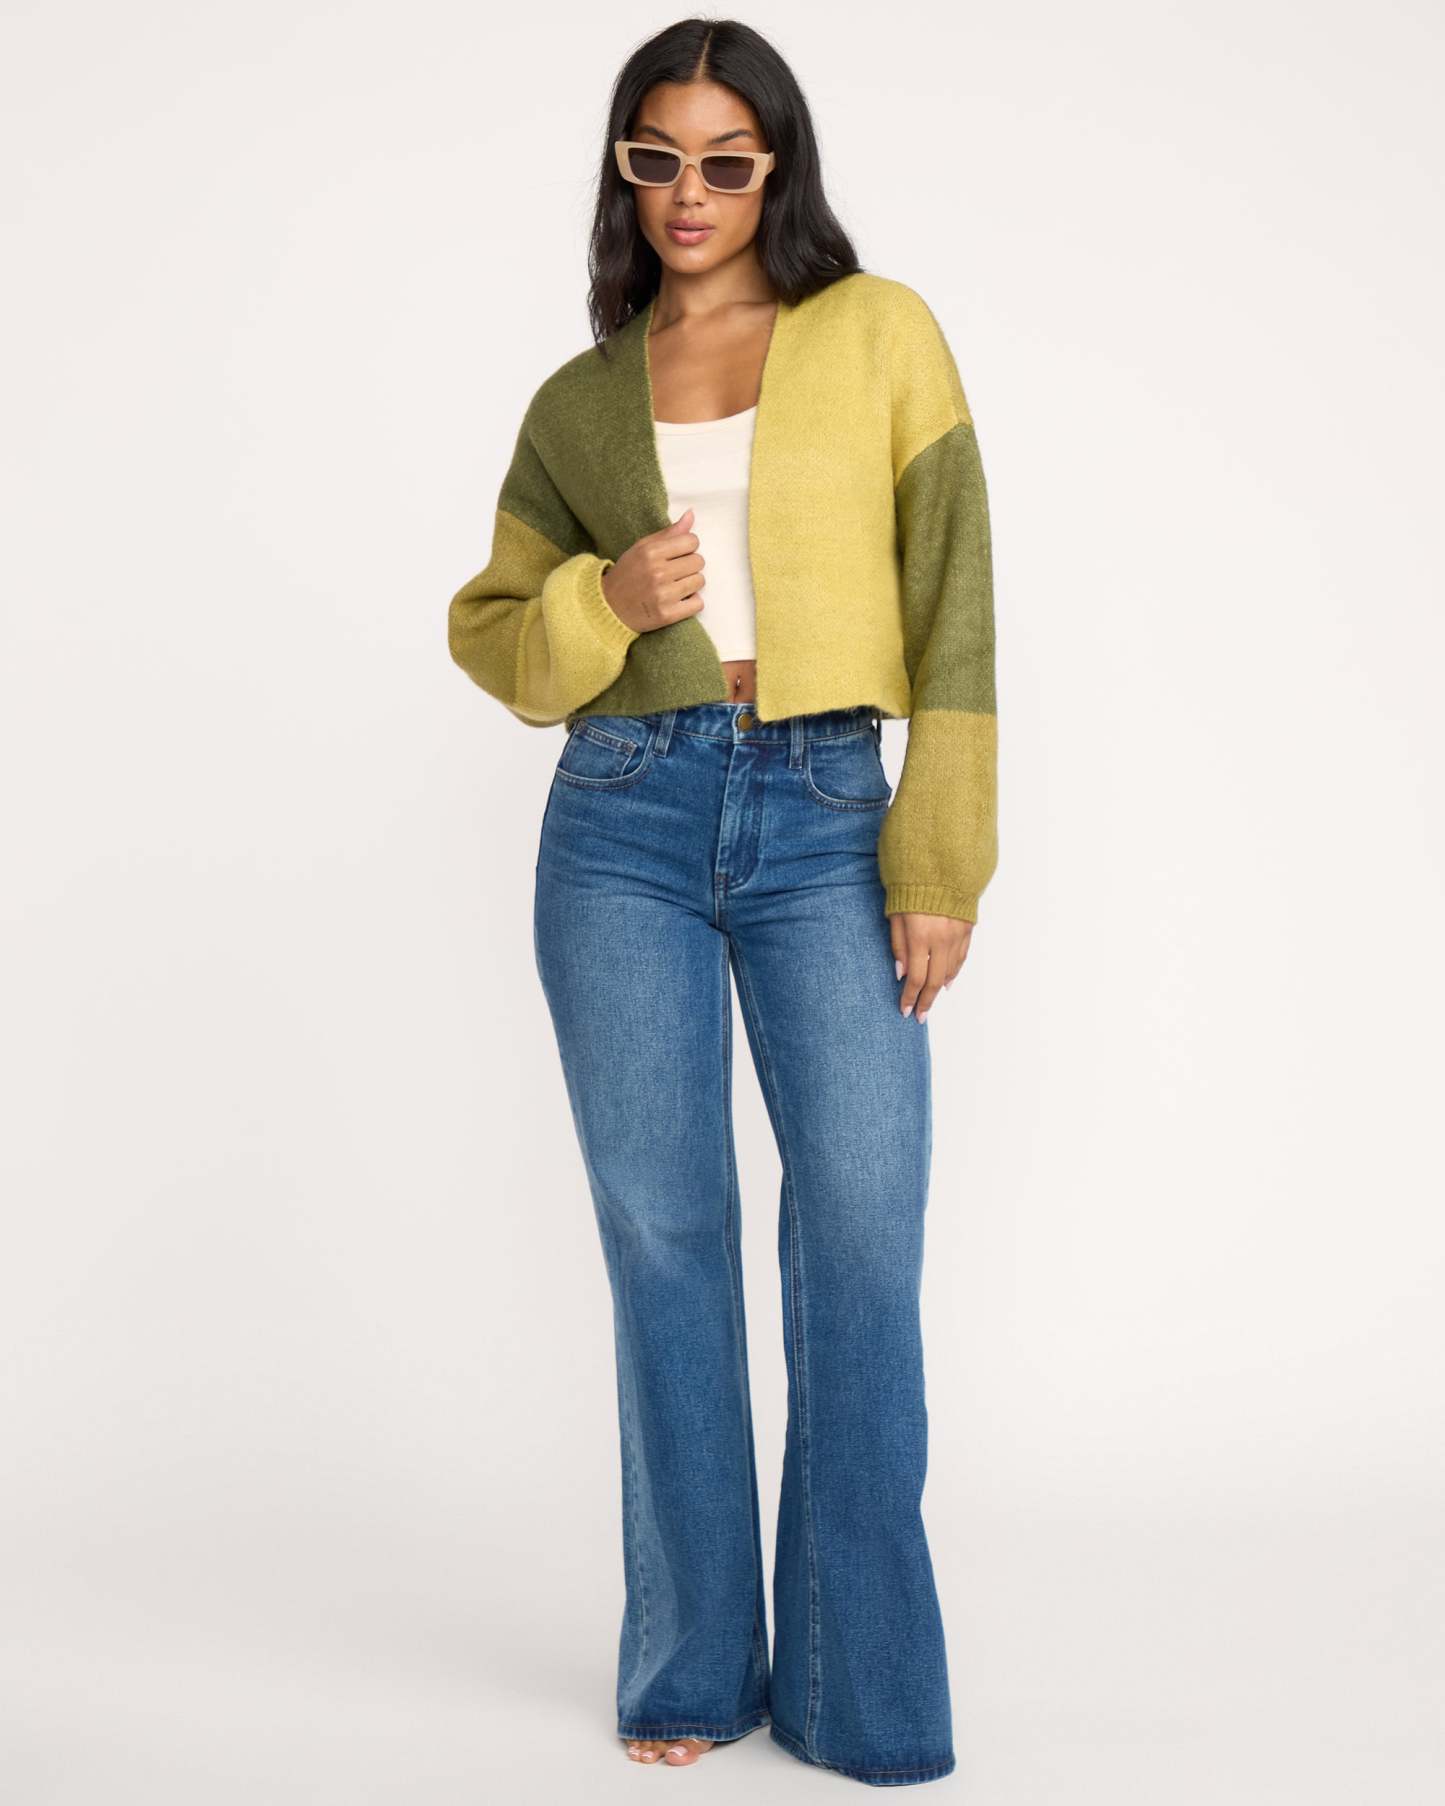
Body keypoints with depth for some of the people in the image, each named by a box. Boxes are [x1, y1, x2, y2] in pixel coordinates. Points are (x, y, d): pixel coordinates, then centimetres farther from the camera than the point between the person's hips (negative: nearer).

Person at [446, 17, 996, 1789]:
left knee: (865, 1243, -6)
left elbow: (951, 601, 0)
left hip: (825, 819, -2)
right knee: (662, 1241, 4)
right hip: (623, 822, 2)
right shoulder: (577, 402, 13)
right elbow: (495, 632, 16)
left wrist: (941, 861, -6)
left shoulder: (881, 334, 6)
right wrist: (605, 603, -7)